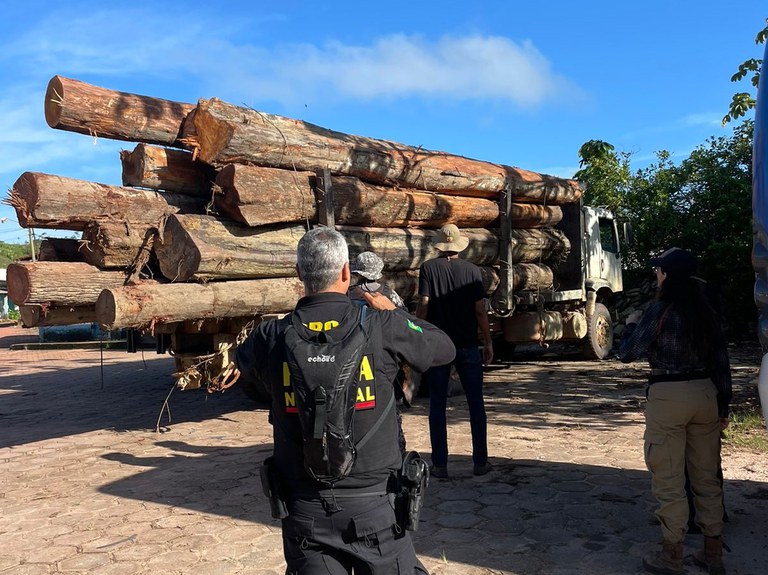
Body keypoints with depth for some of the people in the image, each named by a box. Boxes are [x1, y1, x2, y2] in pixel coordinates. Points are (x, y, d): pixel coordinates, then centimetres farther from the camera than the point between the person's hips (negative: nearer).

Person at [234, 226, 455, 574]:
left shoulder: (271, 337, -8)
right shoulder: (382, 326, -12)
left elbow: (243, 369, 17)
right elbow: (445, 348, 6)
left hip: (305, 510, 1)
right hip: (372, 503, -1)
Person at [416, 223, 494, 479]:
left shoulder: (428, 268, -4)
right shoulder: (471, 269, -1)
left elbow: (423, 305, -10)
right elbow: (480, 310, -3)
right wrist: (488, 342, 5)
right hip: (467, 345, 1)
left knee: (437, 405, 7)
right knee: (476, 404, 11)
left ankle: (440, 465, 9)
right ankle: (480, 462, 15)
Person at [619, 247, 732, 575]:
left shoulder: (659, 311, -11)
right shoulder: (707, 311, 6)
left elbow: (628, 353, -8)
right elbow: (721, 361, 9)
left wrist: (631, 325, 10)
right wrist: (723, 405, 16)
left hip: (669, 396, -6)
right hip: (705, 394, 6)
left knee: (668, 480, 3)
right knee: (707, 477, 15)